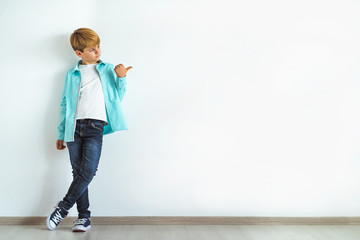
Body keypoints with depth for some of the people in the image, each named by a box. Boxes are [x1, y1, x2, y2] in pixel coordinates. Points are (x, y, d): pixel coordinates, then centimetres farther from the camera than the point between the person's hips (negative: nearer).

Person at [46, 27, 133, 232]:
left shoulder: (107, 69, 13)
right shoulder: (72, 75, 15)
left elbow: (118, 97, 12)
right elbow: (65, 104, 16)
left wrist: (121, 78, -5)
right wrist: (61, 134, 14)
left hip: (95, 126, -1)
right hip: (74, 126, 2)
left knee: (88, 170, -14)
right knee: (78, 172, 3)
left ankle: (63, 207, 4)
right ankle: (84, 216, 13)